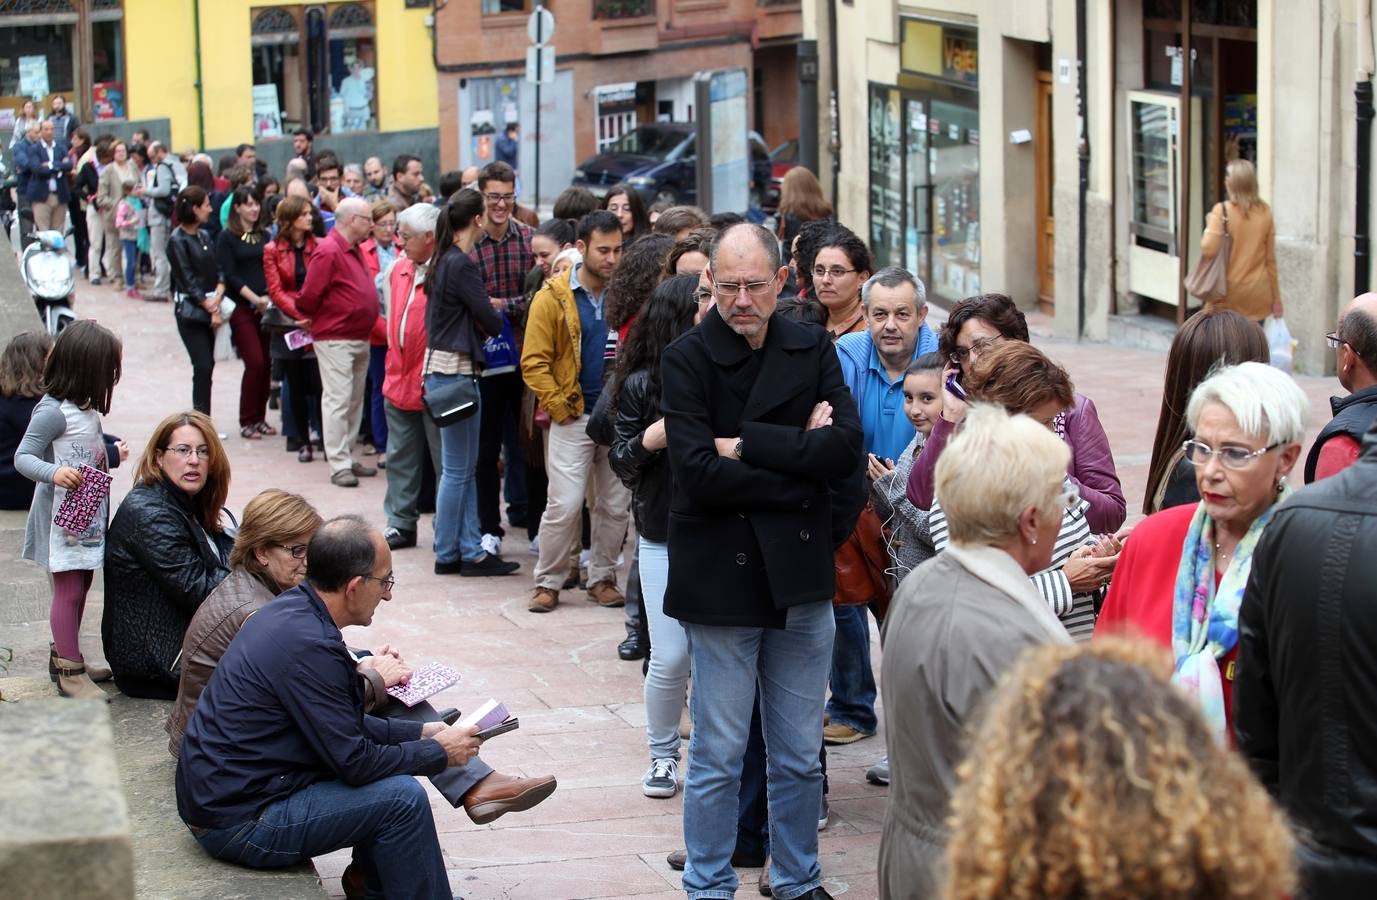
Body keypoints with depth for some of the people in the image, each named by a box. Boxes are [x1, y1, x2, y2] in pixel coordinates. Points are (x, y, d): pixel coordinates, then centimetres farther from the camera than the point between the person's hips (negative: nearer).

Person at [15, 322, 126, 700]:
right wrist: (54, 473, -38)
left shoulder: (85, 409, 9)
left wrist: (112, 457, 32)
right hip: (63, 518, -9)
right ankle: (70, 673, -1)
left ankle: (63, 656, 29)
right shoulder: (53, 411, -20)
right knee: (68, 590, -6)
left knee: (79, 586, 16)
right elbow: (23, 457, -21)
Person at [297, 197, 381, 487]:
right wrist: (314, 320, -1)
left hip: (360, 339, 10)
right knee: (338, 400, -7)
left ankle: (347, 458, 21)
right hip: (335, 340, -10)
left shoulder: (354, 251, 13)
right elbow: (309, 296, -17)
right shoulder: (329, 252, -17)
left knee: (355, 401, 13)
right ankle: (338, 466, -5)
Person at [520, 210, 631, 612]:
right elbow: (534, 362, -7)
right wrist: (558, 407, -12)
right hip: (574, 417, -3)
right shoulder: (553, 297, -6)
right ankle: (548, 582, 8)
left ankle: (602, 578, 22)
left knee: (616, 506, 8)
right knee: (565, 505, -6)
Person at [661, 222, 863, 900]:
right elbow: (699, 473, -17)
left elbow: (846, 448, -8)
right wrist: (801, 455, -13)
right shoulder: (686, 359, -6)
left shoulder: (813, 350, 6)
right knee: (718, 759, 5)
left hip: (801, 575, 4)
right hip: (720, 578, -3)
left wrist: (747, 444, -15)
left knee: (800, 755, 14)